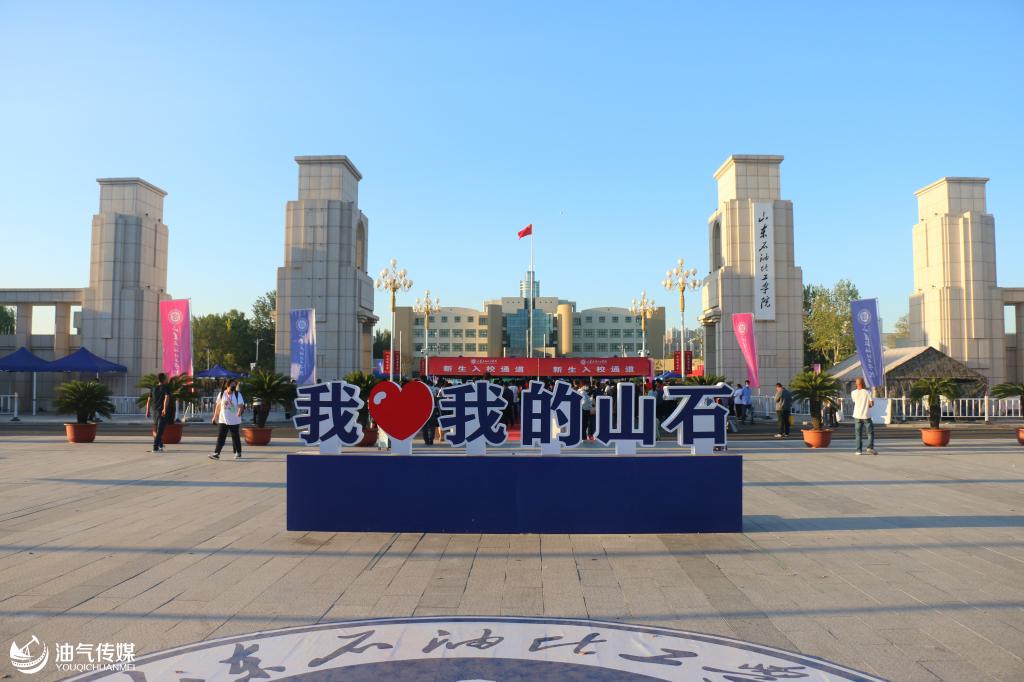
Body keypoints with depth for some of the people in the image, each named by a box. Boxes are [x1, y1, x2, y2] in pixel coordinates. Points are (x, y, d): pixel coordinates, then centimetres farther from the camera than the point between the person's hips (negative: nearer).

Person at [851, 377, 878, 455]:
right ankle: (870, 447, -5)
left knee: (858, 434, 6)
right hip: (866, 415, -2)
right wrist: (868, 406, 14)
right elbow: (872, 403, -6)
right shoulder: (867, 392, -7)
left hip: (857, 416, 2)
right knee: (870, 432, 8)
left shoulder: (853, 393, -1)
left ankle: (858, 450, 2)